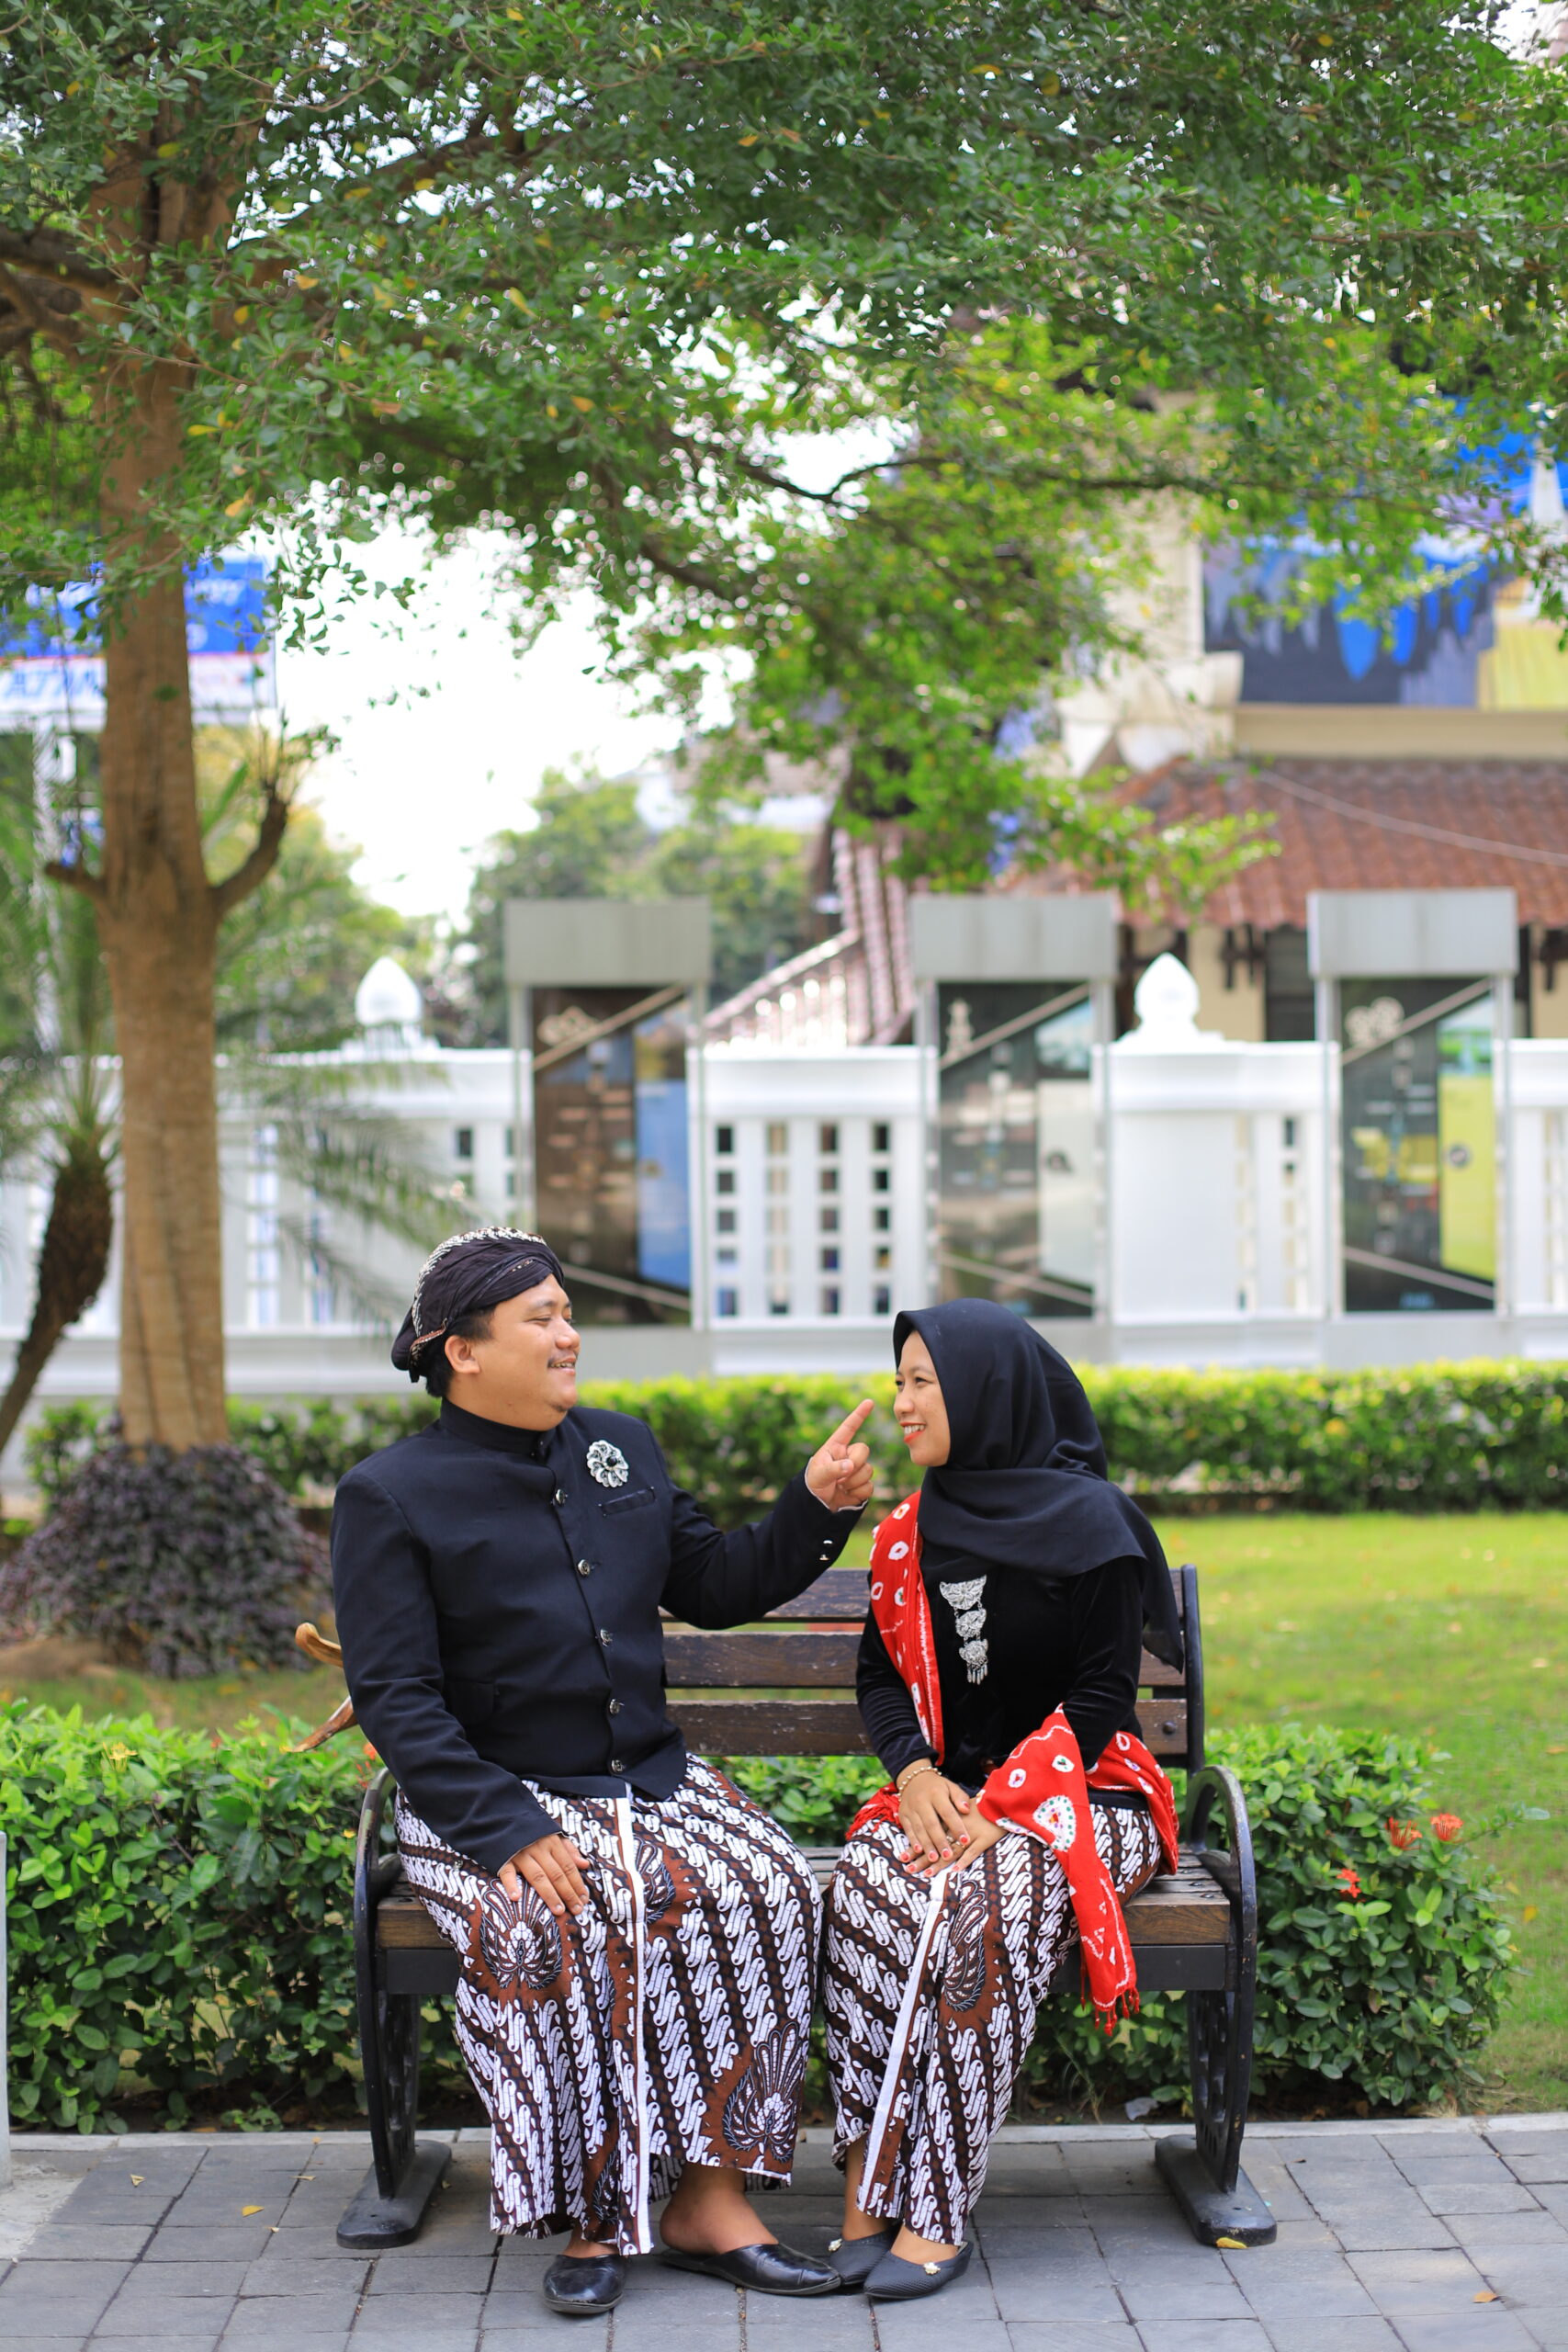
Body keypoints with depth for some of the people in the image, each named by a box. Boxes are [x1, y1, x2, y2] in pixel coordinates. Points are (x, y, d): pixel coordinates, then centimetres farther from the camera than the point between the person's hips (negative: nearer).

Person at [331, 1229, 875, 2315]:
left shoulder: (621, 1447, 13)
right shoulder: (392, 1495, -5)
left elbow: (714, 1586, 20)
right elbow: (396, 1696, -11)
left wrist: (816, 1507, 4)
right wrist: (506, 1831, -23)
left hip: (649, 1777, 5)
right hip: (493, 1796, -5)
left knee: (763, 1892, -23)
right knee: (551, 1924, -35)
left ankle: (711, 2199, -19)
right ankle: (595, 2215, -21)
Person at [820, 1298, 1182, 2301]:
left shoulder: (1090, 1525, -6)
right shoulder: (911, 1532, 11)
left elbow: (1101, 1694, -9)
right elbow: (882, 1674, 12)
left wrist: (1000, 1809, -20)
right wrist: (916, 1772, -9)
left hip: (1079, 1787, -4)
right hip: (950, 1786, 4)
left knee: (988, 1905, -35)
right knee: (869, 1886, -30)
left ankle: (937, 2216, -32)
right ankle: (867, 2192, -28)